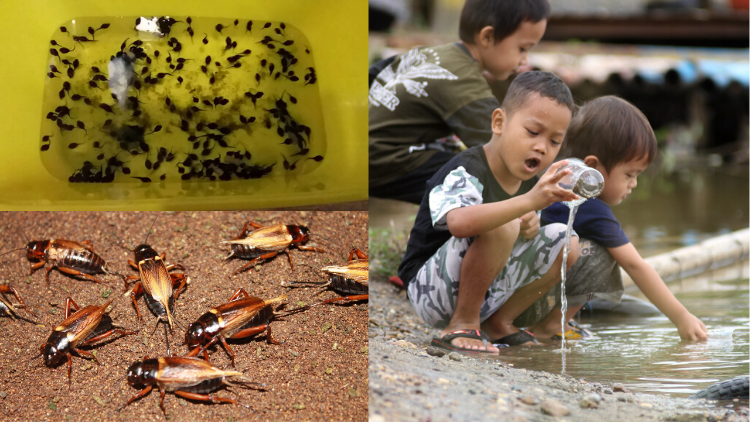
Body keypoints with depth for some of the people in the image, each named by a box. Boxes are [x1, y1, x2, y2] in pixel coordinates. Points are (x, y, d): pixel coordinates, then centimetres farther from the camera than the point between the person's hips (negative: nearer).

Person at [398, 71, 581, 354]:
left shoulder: (530, 182, 3)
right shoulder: (464, 173, -23)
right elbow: (460, 223, -45)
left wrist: (529, 229, -6)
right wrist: (530, 201, -54)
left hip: (486, 295, 9)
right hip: (429, 292, -9)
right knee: (500, 227, -32)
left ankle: (497, 323, 10)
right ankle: (464, 325, -17)